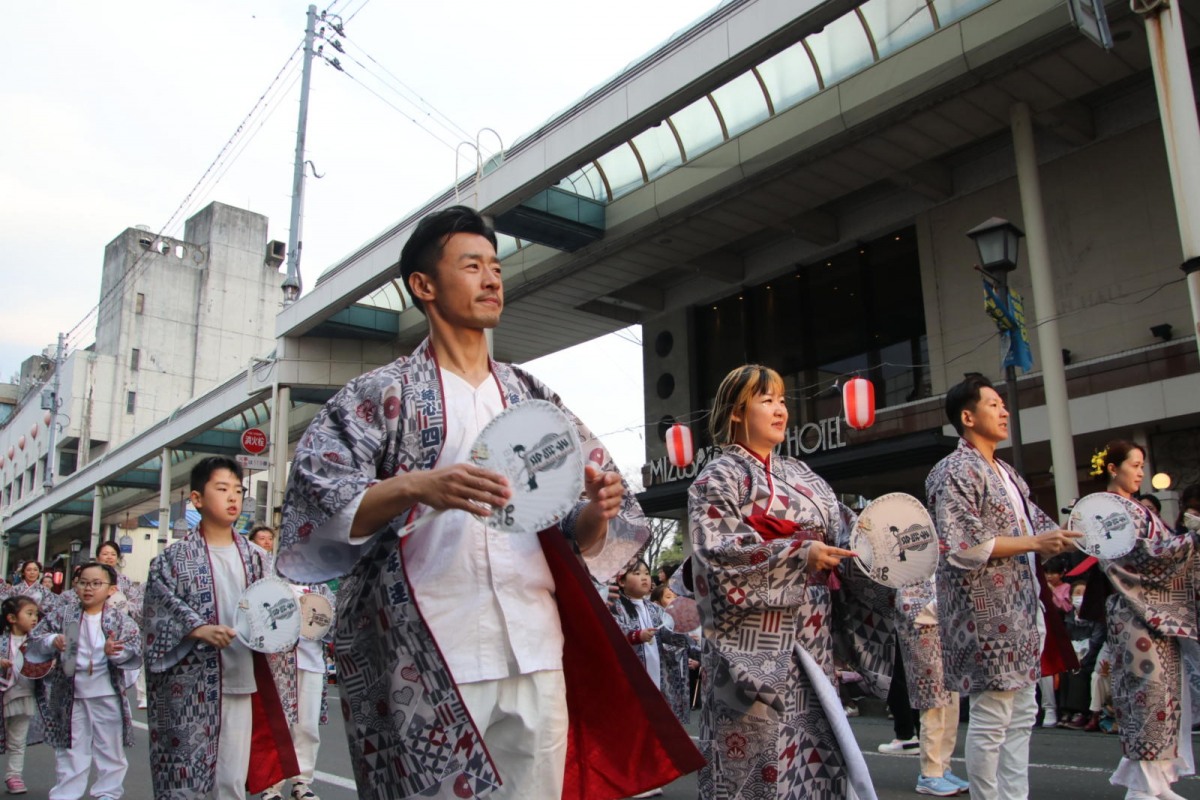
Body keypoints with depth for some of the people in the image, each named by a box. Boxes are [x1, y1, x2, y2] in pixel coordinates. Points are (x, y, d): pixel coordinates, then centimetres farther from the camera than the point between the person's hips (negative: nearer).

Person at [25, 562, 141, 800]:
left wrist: (114, 651, -29)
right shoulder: (63, 614, 1)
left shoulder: (120, 619, -4)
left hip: (108, 694, -1)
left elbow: (134, 649, -10)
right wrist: (53, 641, -20)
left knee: (110, 749, 9)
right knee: (71, 750, 12)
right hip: (71, 693, 1)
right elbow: (34, 639, 0)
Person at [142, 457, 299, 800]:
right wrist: (202, 630, -19)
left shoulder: (253, 556, 9)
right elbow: (161, 609, -6)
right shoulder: (175, 557, 0)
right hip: (191, 687, -3)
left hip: (241, 682, 3)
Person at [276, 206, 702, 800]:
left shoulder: (532, 398, 14)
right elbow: (315, 500, -9)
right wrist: (416, 488, -24)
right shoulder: (385, 394, 2)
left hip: (537, 653, 4)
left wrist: (596, 511, -8)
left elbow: (577, 537, 15)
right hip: (431, 661, -4)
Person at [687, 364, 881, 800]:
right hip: (755, 645, -6)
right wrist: (800, 554, -19)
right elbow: (718, 552, -14)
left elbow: (841, 531, 16)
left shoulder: (800, 475, 18)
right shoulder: (718, 478, -2)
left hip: (809, 643, 6)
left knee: (814, 747, 9)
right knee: (759, 752, -3)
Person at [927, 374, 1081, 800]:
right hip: (988, 614, -10)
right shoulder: (955, 473, -11)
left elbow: (1033, 524, 26)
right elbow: (960, 546, -21)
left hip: (1022, 612, 10)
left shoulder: (1006, 474, 18)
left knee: (1021, 715, 14)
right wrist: (1034, 543, -18)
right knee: (991, 719, -3)